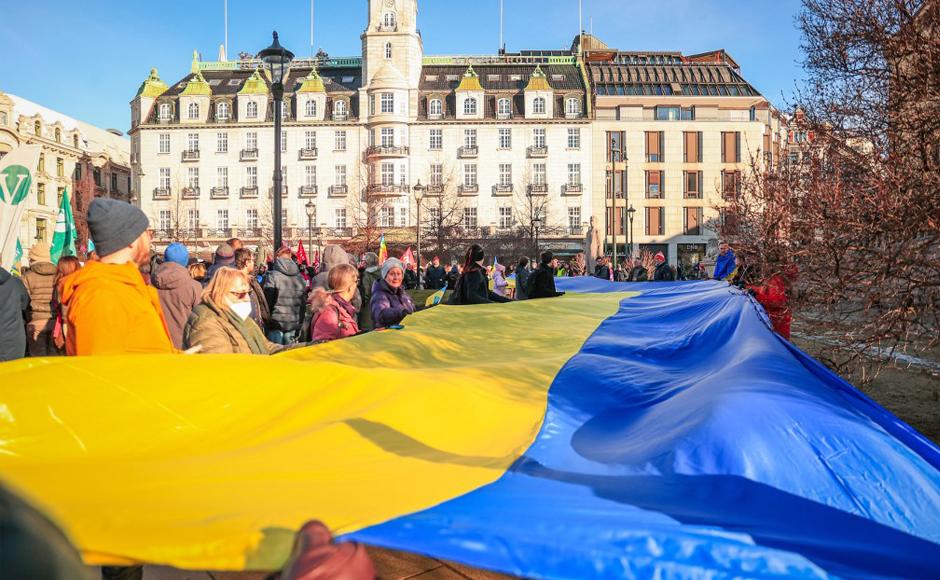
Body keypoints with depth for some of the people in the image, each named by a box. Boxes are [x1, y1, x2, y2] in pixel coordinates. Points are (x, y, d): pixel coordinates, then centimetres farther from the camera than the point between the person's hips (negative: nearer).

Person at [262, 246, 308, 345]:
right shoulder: (300, 278, 8)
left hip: (276, 322, -4)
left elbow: (267, 301, -8)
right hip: (293, 324, 4)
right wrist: (299, 326, 19)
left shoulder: (273, 276, -7)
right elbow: (304, 303, 12)